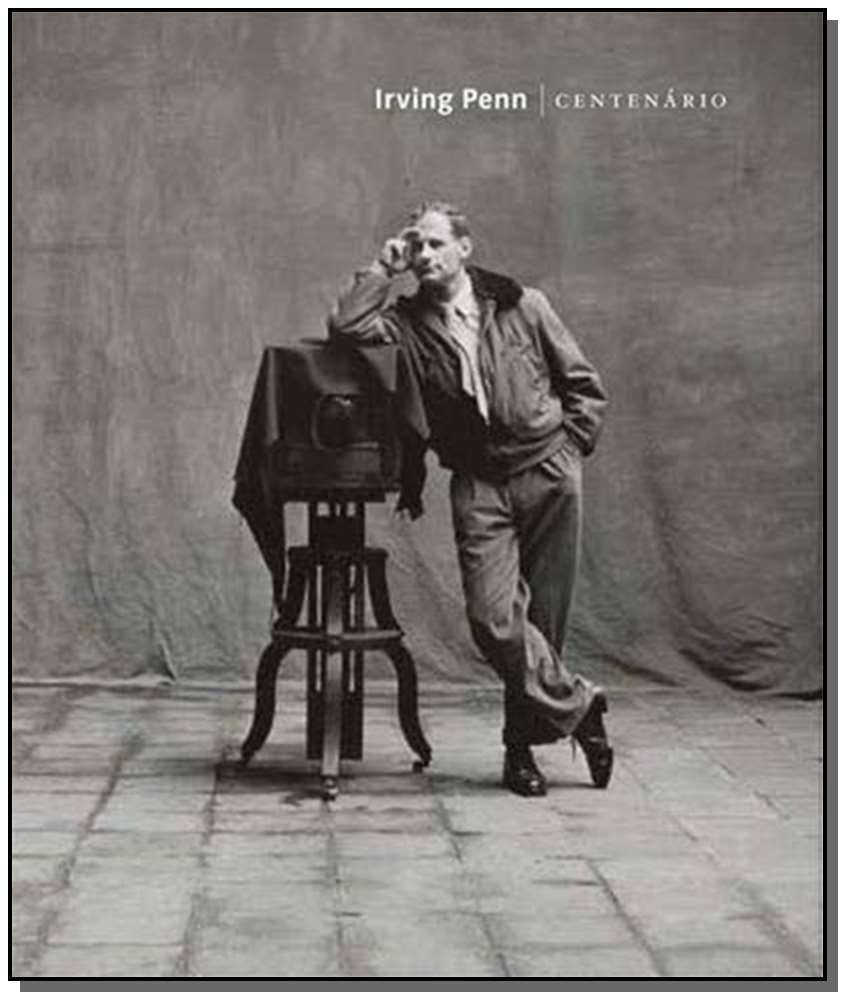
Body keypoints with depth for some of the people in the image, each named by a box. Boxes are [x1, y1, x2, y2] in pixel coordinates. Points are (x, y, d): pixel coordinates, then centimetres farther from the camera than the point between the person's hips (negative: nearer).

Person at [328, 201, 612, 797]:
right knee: (493, 617, -15)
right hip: (479, 484, 1)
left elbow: (584, 385, 12)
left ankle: (523, 745, 14)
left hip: (549, 476, 0)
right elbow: (344, 328, -13)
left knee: (543, 616, 0)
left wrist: (569, 447, 2)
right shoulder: (407, 323, 6)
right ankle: (577, 705, 3)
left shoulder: (522, 306, 6)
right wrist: (384, 270, -4)